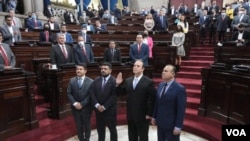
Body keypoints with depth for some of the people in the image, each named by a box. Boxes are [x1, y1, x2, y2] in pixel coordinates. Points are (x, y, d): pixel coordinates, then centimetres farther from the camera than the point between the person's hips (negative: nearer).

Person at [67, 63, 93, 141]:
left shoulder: (90, 81, -8)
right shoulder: (72, 80, 2)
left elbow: (90, 95, -12)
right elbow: (69, 93, -1)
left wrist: (82, 104, -17)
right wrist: (75, 103, -13)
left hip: (86, 107, -2)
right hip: (75, 107, 2)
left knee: (87, 125, 14)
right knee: (79, 125, 13)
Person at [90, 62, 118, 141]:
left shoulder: (114, 81, -10)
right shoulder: (96, 80, 6)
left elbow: (114, 96, -17)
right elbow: (92, 93, 0)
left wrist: (104, 106, -19)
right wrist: (97, 105, -12)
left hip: (110, 110, -4)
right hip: (98, 109, 4)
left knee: (112, 129, 13)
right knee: (100, 128, 18)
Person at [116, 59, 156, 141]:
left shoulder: (149, 82, -10)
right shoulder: (128, 81, 5)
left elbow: (152, 99, -12)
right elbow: (121, 92, 9)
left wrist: (149, 114, -13)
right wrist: (118, 84, -8)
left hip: (142, 116, -5)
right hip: (130, 115, 5)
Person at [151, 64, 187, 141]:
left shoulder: (179, 89, -18)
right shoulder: (160, 85, 3)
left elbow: (181, 109, -17)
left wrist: (178, 126, -16)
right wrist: (154, 117, 12)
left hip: (172, 125, -6)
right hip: (160, 123, 6)